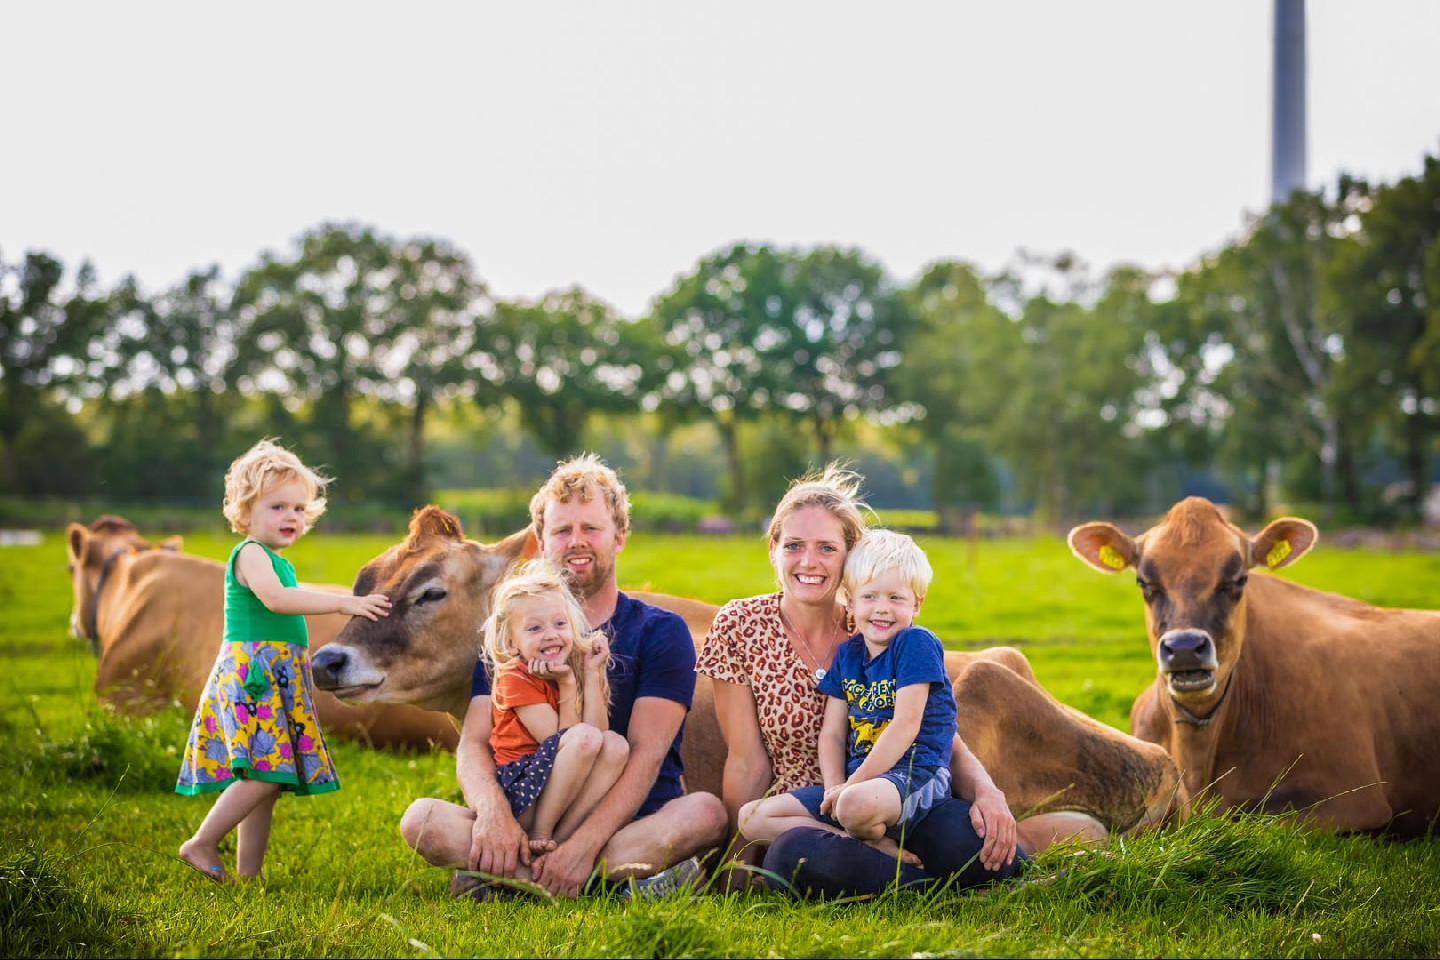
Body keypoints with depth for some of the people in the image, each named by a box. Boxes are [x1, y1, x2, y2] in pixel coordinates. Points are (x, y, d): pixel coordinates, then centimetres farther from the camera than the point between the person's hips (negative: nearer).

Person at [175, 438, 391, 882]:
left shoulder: (280, 562, 20)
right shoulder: (250, 554, -9)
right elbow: (275, 598, -26)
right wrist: (342, 603, -29)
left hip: (278, 679, 9)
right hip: (251, 675, -9)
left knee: (267, 782, 6)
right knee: (263, 773, -18)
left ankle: (249, 870, 9)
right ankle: (202, 844, -8)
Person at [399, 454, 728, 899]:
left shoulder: (661, 632, 5)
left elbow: (647, 754, -9)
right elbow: (474, 743, 2)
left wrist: (584, 844, -25)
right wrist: (492, 810, -23)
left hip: (632, 824, -2)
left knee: (706, 812, -33)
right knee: (421, 818, -25)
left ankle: (508, 879, -33)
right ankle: (617, 880, -33)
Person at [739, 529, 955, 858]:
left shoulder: (917, 644, -7)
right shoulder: (847, 655, 14)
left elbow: (906, 725, -14)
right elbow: (832, 733, 11)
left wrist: (853, 785, -15)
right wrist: (835, 787, -8)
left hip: (914, 774, -9)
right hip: (854, 779, 9)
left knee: (856, 804, -43)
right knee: (752, 817, -3)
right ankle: (875, 846, -15)